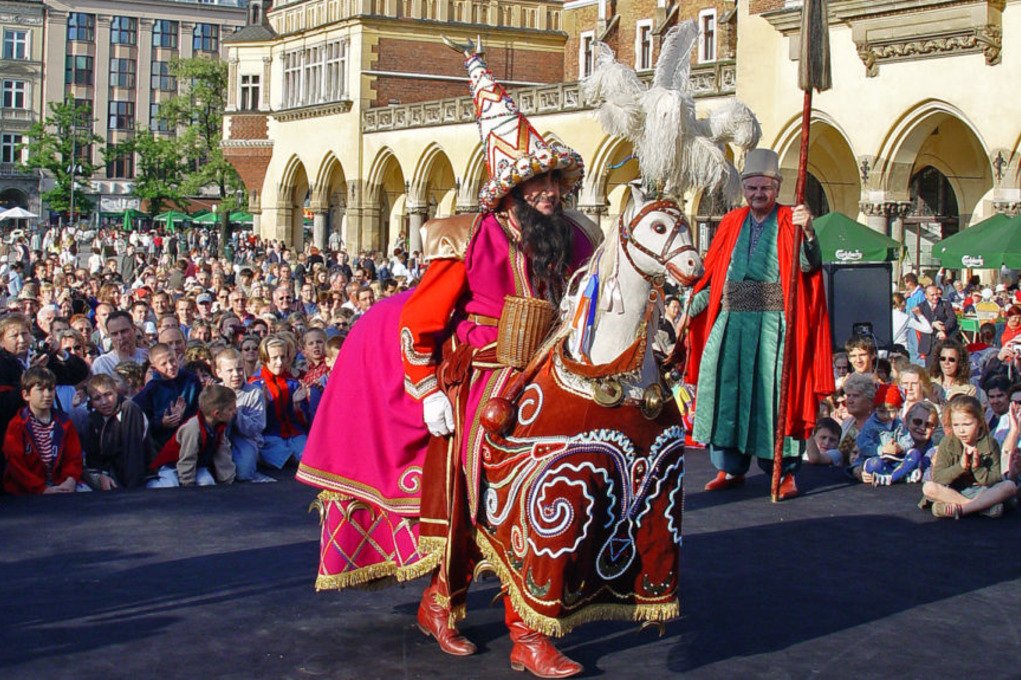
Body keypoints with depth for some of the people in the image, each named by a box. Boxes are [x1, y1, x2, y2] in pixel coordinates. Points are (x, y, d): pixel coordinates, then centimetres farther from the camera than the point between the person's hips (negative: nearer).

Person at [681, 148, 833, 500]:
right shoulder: (732, 223, 13)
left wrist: (807, 231, -32)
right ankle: (730, 467, 16)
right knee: (726, 390, 5)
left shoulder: (790, 223, 1)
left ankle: (785, 472, 5)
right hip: (731, 322, 4)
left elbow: (809, 266, -15)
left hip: (772, 324, -4)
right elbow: (712, 273, 17)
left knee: (774, 392, -4)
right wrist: (691, 309, 10)